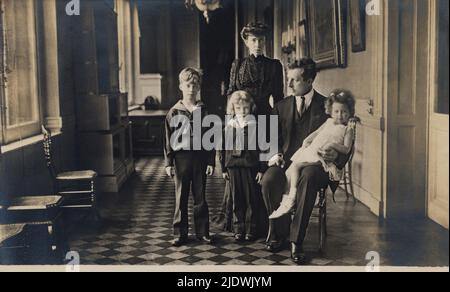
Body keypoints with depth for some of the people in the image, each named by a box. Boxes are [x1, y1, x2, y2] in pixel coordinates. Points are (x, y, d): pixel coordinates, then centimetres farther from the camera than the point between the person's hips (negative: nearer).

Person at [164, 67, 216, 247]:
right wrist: (168, 163, -3)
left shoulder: (204, 111, 3)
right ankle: (180, 234, 14)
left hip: (200, 157, 1)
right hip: (181, 157, 0)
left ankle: (202, 232, 18)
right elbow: (168, 139, 2)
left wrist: (211, 162, -1)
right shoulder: (174, 112, 1)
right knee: (181, 197, 6)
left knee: (200, 197, 8)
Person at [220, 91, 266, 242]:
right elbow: (223, 148, 11)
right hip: (233, 166, 3)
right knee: (236, 200, 8)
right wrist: (224, 169, 9)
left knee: (251, 199, 3)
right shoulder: (229, 126, 7)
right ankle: (238, 229, 17)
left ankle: (251, 230, 12)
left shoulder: (256, 126, -2)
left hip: (251, 167, -3)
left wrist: (262, 169, -6)